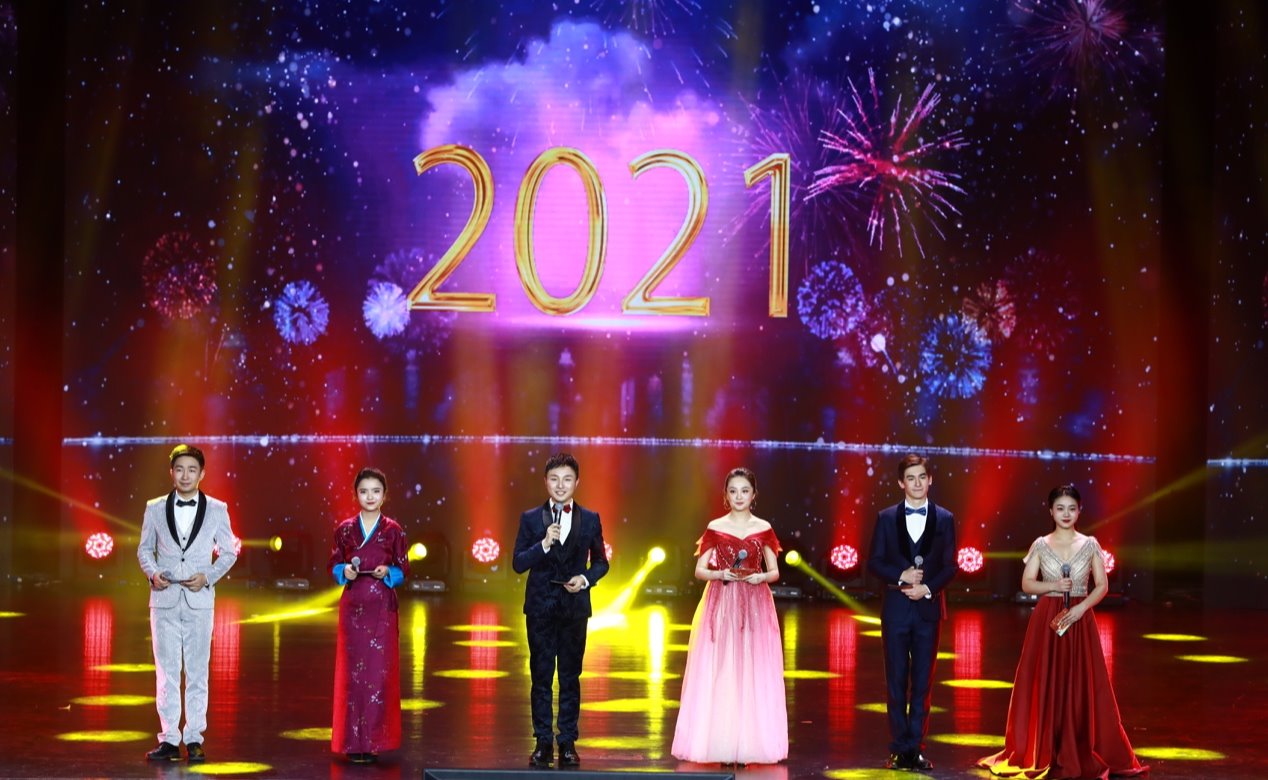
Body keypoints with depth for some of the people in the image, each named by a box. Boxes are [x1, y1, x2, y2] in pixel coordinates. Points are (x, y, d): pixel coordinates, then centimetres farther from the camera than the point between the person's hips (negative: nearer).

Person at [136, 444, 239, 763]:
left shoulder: (217, 510, 4)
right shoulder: (154, 509, 7)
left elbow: (228, 551, 8)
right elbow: (145, 548, 13)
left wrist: (208, 577, -9)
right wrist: (152, 572, -7)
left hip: (199, 600, -1)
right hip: (164, 598, 1)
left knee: (197, 673, 2)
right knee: (167, 671, 1)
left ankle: (194, 739, 7)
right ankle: (169, 739, 5)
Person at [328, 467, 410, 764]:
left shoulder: (393, 530, 3)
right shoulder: (345, 529, 5)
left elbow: (404, 569, 7)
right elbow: (334, 565, 11)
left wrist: (388, 573, -13)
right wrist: (345, 572, -10)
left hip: (382, 609, -1)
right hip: (353, 607, 1)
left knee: (380, 672, -4)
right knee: (353, 671, -1)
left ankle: (374, 741, 1)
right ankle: (353, 742, 4)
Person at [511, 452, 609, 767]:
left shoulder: (590, 519, 4)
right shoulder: (530, 519, 1)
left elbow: (601, 562, 9)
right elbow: (518, 564, -4)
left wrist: (586, 579, -11)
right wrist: (544, 544, -20)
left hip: (574, 608, 0)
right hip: (540, 607, 0)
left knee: (571, 677, 5)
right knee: (541, 677, 4)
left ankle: (568, 742, 11)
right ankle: (543, 743, 10)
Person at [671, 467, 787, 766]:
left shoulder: (763, 528, 6)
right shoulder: (715, 528, 4)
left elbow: (775, 572, 9)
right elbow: (699, 570, 4)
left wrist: (761, 577, -12)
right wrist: (722, 574, -15)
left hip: (754, 606, 1)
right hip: (721, 605, 0)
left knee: (753, 671, -2)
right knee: (719, 671, -4)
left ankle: (749, 745, 3)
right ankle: (721, 744, 1)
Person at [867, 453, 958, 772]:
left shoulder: (944, 519, 5)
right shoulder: (886, 518, 4)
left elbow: (950, 566, 2)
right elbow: (874, 562, 1)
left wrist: (928, 588, -14)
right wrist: (901, 575, -15)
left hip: (928, 608, 0)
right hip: (896, 607, 0)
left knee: (923, 682, 3)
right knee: (896, 681, 3)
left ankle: (915, 748, 7)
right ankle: (899, 748, 8)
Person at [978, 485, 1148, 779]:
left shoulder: (1090, 544, 4)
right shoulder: (1041, 545, 4)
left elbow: (1102, 585, 2)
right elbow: (1027, 583, 1)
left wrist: (1081, 608, -13)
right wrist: (1054, 585, -16)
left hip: (1080, 620, 0)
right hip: (1047, 620, 0)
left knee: (1081, 686, 0)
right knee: (1045, 685, -1)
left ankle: (1081, 754, 7)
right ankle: (1044, 753, 6)